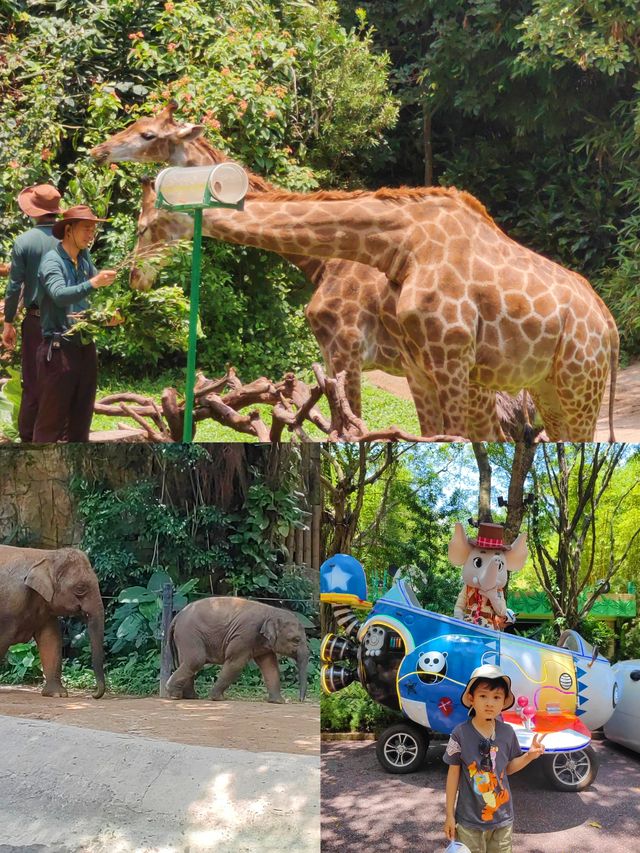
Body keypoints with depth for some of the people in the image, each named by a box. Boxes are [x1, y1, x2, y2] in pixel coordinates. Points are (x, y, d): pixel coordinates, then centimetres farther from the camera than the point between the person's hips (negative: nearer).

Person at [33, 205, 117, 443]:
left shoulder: (84, 258, 9)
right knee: (52, 416, -3)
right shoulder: (52, 260, -11)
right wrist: (93, 283, -38)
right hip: (58, 349, -7)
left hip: (85, 346, 7)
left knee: (81, 415, 14)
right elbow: (60, 295, -27)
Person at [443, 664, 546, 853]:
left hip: (503, 817, 3)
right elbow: (453, 773, -6)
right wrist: (450, 814, -2)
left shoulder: (507, 732, -5)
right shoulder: (461, 733, -15)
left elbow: (508, 767, 9)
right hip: (470, 819, -3)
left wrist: (529, 756, -8)